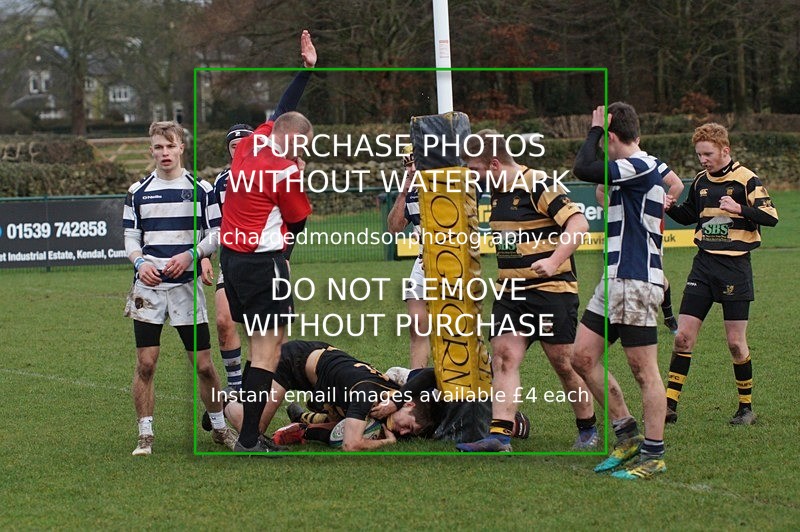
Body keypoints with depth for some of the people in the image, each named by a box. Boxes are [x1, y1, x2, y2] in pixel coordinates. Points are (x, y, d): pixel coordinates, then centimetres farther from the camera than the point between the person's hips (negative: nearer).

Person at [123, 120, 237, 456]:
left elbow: (215, 233, 4)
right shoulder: (138, 192, 9)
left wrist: (190, 255, -13)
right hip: (148, 285, 1)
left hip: (186, 284, -1)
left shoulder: (200, 189, 5)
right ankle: (145, 436, 3)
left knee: (204, 364, 1)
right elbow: (130, 236, 11)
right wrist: (140, 262, -9)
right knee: (145, 364, -5)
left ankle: (219, 427, 18)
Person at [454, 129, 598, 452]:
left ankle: (588, 429, 19)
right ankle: (500, 434, -15)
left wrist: (553, 262, -31)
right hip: (510, 292, 8)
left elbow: (578, 223, -23)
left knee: (563, 363, 1)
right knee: (503, 356, -7)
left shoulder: (539, 187, -15)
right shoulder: (497, 193, 11)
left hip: (552, 290, -8)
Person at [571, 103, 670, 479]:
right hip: (614, 281, 10)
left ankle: (653, 455, 1)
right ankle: (626, 434, 17)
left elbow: (583, 169, -22)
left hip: (635, 283, -10)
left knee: (644, 370, -4)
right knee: (583, 356, 8)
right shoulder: (651, 167, 14)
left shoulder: (641, 166, -15)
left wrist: (594, 129, -9)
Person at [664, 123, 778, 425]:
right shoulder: (700, 182, 11)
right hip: (703, 264, 5)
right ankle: (670, 405, 2)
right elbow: (689, 216, 25)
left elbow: (771, 216, -14)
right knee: (683, 336, -2)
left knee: (736, 342, -1)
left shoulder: (745, 179, -7)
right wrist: (670, 208, 5)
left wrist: (739, 208, -28)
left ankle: (746, 407, 13)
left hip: (735, 266, -5)